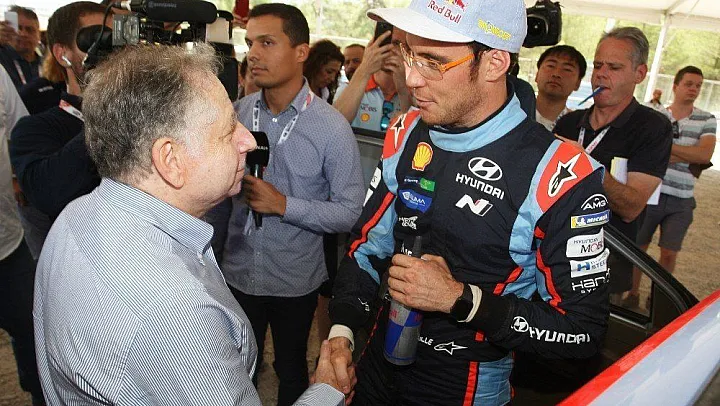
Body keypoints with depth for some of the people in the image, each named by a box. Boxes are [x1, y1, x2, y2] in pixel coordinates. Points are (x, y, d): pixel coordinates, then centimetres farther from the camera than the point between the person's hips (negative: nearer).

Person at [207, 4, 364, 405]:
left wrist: (283, 204, -23)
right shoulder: (239, 112, -4)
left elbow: (350, 211, -15)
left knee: (291, 371, 21)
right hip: (238, 273, 3)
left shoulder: (332, 127, -17)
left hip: (295, 281, -3)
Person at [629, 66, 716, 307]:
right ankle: (633, 293, 25)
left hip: (681, 201, 1)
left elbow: (705, 154, -12)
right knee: (638, 247, 8)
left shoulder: (707, 120, 4)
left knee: (669, 254, 5)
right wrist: (689, 156, -14)